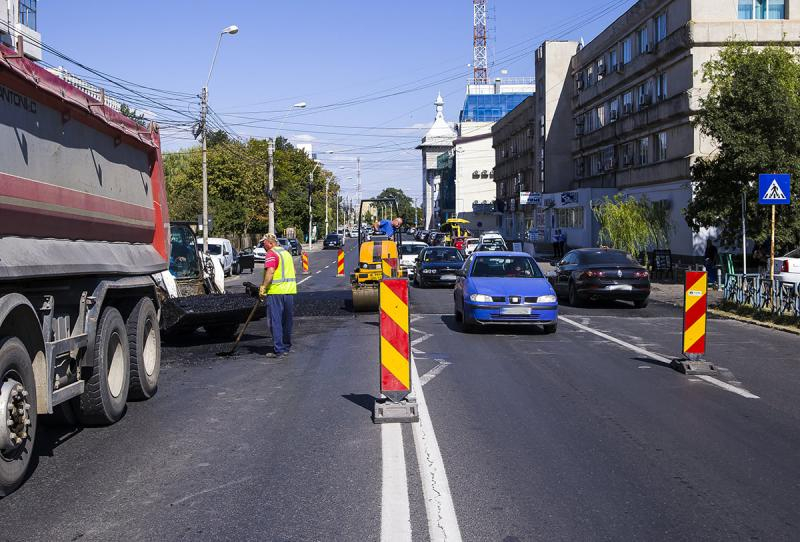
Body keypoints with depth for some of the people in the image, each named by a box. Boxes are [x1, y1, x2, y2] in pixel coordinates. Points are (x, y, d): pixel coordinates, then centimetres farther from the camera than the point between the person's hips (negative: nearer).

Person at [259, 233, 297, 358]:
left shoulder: (272, 254, -9)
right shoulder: (286, 253, 18)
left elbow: (270, 272, -22)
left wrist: (263, 287, -20)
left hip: (276, 292, -8)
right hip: (290, 291, 8)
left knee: (275, 321, -4)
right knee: (287, 320, 16)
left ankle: (278, 350, -7)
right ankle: (286, 347, 25)